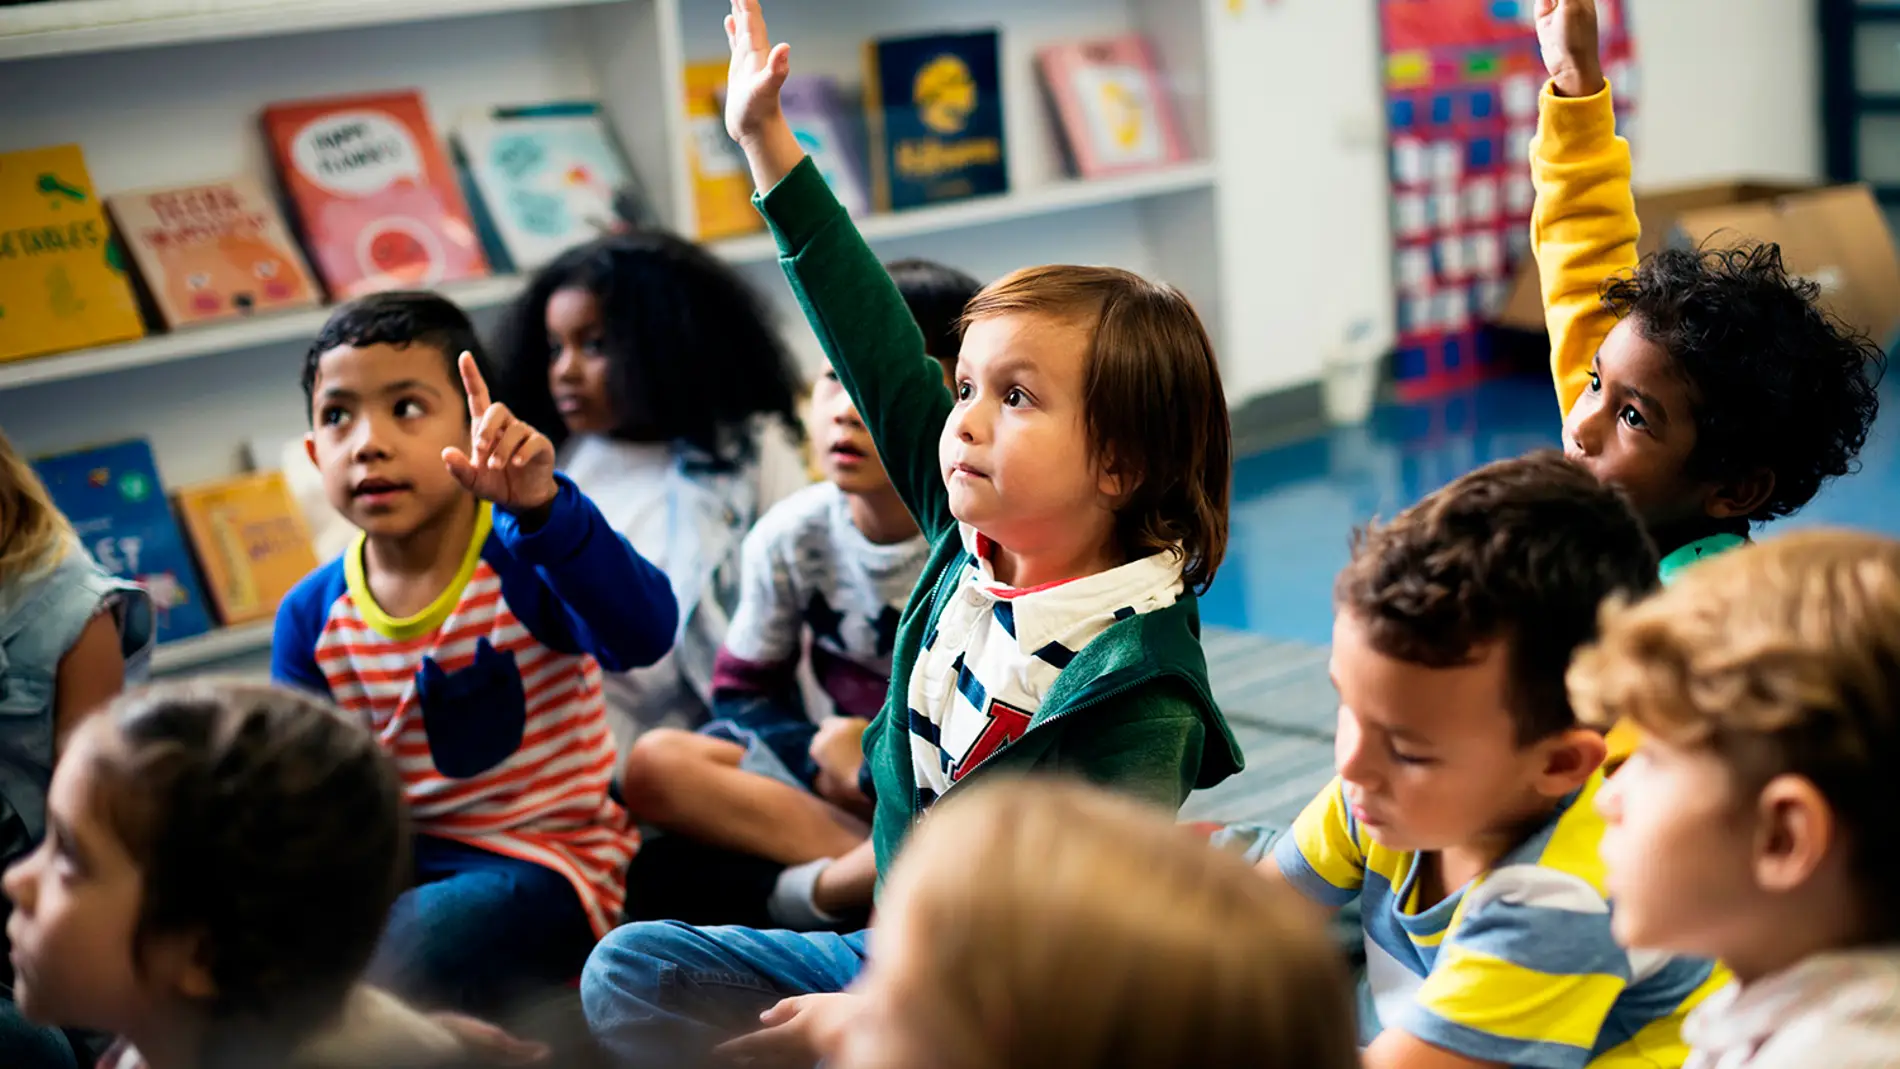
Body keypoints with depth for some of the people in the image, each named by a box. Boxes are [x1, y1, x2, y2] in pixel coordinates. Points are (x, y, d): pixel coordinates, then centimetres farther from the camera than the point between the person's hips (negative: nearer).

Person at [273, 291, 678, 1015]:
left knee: (419, 945, -33)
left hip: (543, 859, -5)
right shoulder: (313, 616, 1)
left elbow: (644, 635, -34)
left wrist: (541, 506, -47)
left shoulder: (523, 561, -13)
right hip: (394, 864, 5)